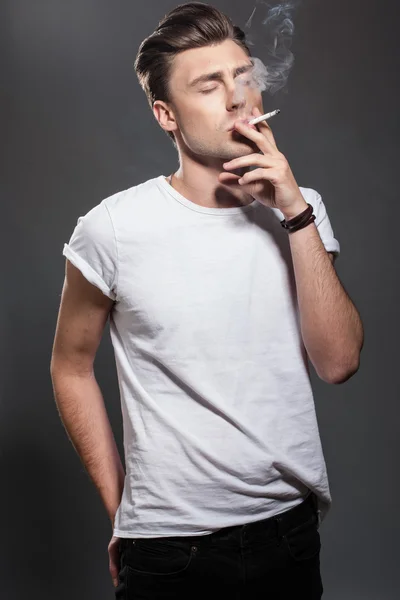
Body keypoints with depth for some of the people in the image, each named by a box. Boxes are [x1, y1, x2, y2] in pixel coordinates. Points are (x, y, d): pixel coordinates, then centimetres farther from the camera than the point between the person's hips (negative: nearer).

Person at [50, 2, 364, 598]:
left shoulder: (298, 212, -2)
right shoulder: (113, 229, -12)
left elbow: (338, 363, -11)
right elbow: (71, 367, 0)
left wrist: (297, 213, -17)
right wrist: (120, 510, 1)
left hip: (290, 529, 4)